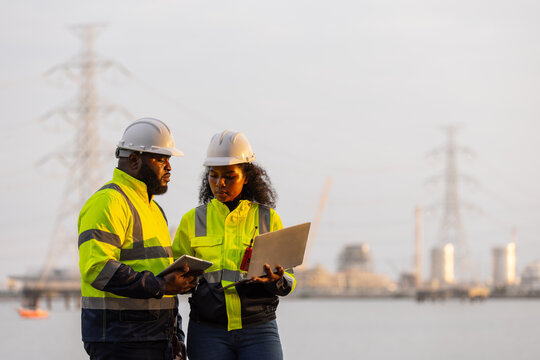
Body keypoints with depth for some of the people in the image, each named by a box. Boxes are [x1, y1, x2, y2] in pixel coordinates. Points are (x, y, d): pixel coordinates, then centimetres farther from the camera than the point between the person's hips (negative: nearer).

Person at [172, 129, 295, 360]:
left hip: (259, 330, -1)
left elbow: (288, 280, 9)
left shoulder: (268, 219, 9)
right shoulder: (192, 220, 10)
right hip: (208, 331, 1)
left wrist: (276, 281, -14)